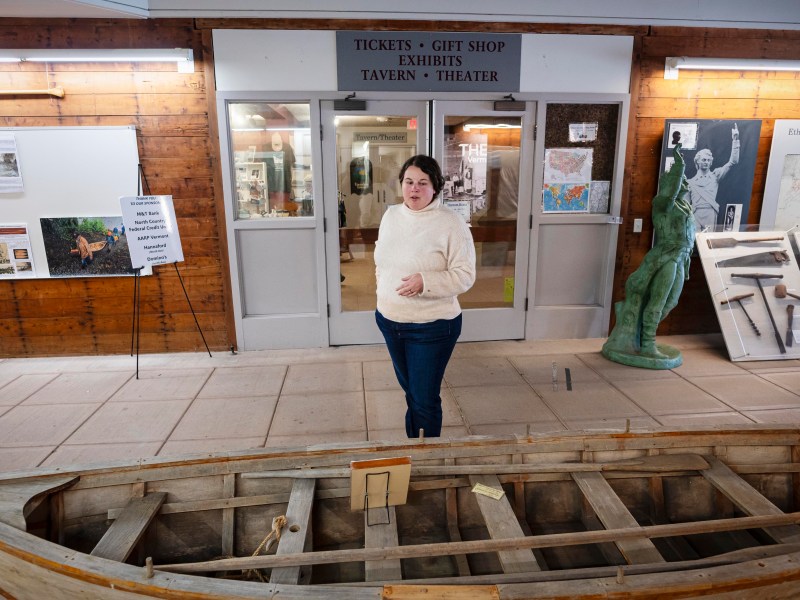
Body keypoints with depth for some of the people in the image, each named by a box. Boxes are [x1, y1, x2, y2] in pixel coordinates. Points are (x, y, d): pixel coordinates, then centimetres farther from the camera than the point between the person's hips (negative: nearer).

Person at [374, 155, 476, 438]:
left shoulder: (451, 223, -15)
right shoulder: (390, 214, 5)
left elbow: (465, 275, -16)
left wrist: (425, 281, -29)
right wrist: (383, 292, 10)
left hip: (431, 326, -6)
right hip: (389, 320, 6)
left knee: (425, 399, 4)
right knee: (410, 391, 22)